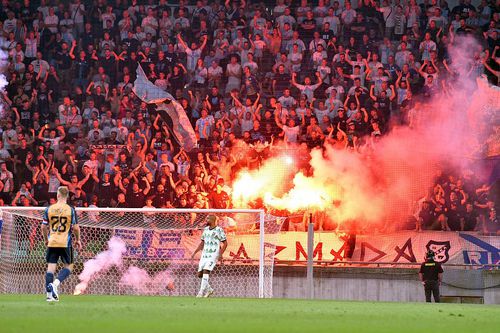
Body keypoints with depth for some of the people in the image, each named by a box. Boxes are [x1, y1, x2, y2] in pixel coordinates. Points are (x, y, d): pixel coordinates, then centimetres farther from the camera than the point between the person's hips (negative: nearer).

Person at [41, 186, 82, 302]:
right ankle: (56, 283, -13)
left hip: (52, 243, 2)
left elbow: (43, 227, 5)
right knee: (68, 266, 11)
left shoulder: (49, 209, 1)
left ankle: (49, 294, -1)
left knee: (50, 267, 4)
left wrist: (46, 239, 21)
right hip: (65, 243, -2)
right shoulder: (70, 210, -6)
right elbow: (76, 228, -5)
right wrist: (77, 240, 11)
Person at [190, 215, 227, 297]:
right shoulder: (205, 229, 13)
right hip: (204, 255, 7)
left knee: (206, 271, -21)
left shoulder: (219, 230, -7)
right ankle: (209, 289, 21)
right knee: (200, 274, 2)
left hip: (213, 255, -7)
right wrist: (195, 253, 17)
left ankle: (201, 292, -19)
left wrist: (220, 254, -18)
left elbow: (225, 243, -6)